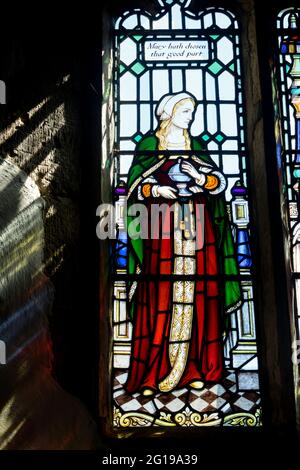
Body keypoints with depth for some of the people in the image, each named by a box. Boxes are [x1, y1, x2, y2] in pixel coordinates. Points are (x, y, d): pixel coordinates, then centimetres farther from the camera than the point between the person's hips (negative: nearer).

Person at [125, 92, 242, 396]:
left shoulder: (196, 146, 17)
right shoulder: (149, 144, 7)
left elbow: (220, 181, 11)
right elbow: (134, 187, 2)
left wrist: (201, 179, -8)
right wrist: (156, 190, -16)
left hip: (197, 229, 4)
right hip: (162, 231, -3)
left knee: (196, 297, 1)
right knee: (161, 299, -7)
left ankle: (193, 369, 10)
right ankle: (151, 374, 0)